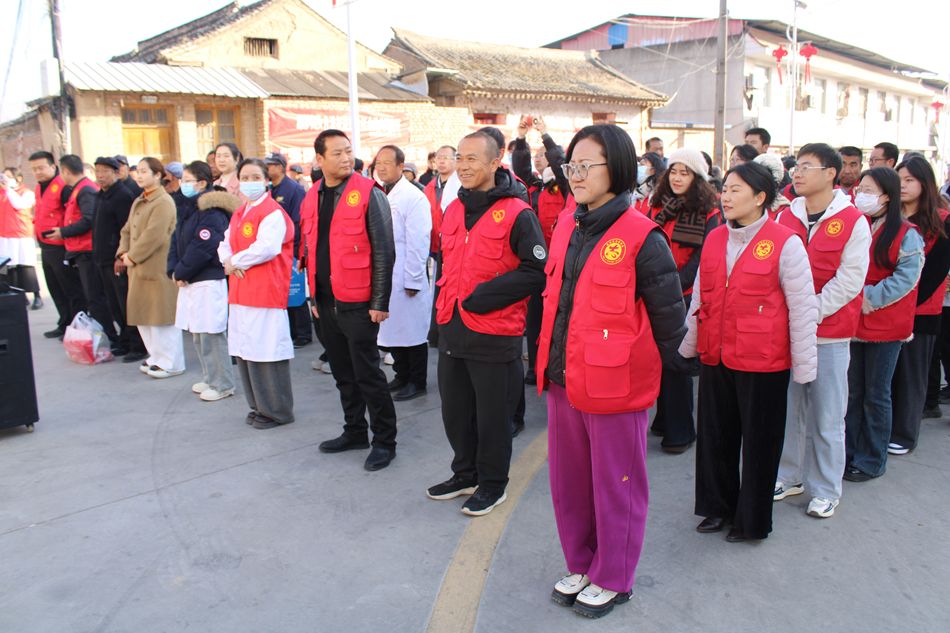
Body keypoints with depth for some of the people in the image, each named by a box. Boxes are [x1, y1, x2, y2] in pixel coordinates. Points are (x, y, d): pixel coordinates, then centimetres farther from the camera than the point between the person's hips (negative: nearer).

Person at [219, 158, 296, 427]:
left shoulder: (273, 213, -9)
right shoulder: (238, 214, 18)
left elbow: (267, 248, -21)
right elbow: (225, 244, 22)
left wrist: (235, 261, -9)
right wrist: (229, 261, -1)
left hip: (266, 293, -9)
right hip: (241, 293, 9)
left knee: (265, 353, -6)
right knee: (244, 353, 12)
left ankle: (277, 411, 8)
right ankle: (259, 406, 25)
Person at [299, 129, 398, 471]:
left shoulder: (369, 193, -9)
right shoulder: (312, 198, 10)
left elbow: (383, 251, -12)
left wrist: (380, 302, -14)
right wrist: (314, 296, 17)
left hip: (358, 304, -6)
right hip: (326, 303, 7)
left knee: (367, 374, -1)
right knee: (343, 374, 16)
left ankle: (385, 440, 13)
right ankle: (355, 431, 31)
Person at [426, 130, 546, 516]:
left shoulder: (516, 213, -13)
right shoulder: (452, 211, 10)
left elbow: (538, 271, -16)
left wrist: (486, 295, -19)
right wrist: (447, 302, 12)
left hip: (494, 334, -7)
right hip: (451, 330, 7)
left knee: (492, 414, 8)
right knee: (455, 410, 18)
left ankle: (493, 483, 27)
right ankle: (466, 473, 38)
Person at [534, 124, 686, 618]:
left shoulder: (641, 238, -15)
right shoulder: (566, 227, 6)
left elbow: (669, 318, -9)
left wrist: (640, 369, 0)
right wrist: (550, 361, 15)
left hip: (616, 389, -7)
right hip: (562, 382, 7)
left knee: (615, 485, 11)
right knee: (569, 480, 18)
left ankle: (612, 579, 31)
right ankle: (581, 565, 39)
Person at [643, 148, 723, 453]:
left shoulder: (708, 214, -4)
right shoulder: (656, 206, 10)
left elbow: (702, 259, -10)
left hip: (685, 297, -4)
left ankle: (680, 431, 12)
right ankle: (664, 419, 26)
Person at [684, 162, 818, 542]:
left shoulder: (785, 243, -10)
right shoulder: (714, 240, 7)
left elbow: (803, 308, -9)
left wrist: (804, 366, -8)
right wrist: (686, 347, 18)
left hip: (762, 362, -5)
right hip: (715, 358, 5)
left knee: (759, 442, 8)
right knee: (715, 436, 15)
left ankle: (752, 520, 25)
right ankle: (718, 507, 34)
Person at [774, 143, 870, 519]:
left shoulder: (853, 222, -5)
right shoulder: (785, 217, 7)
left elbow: (849, 280, -10)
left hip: (830, 334, -4)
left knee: (827, 416, 4)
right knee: (788, 408, 12)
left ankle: (825, 490, 18)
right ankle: (789, 476, 27)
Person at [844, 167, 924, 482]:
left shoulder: (906, 235, -8)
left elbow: (906, 278, -15)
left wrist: (869, 298, -19)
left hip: (884, 327, -5)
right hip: (850, 323, 5)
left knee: (876, 395, 5)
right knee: (851, 392, 12)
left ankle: (871, 461, 18)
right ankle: (848, 453, 23)